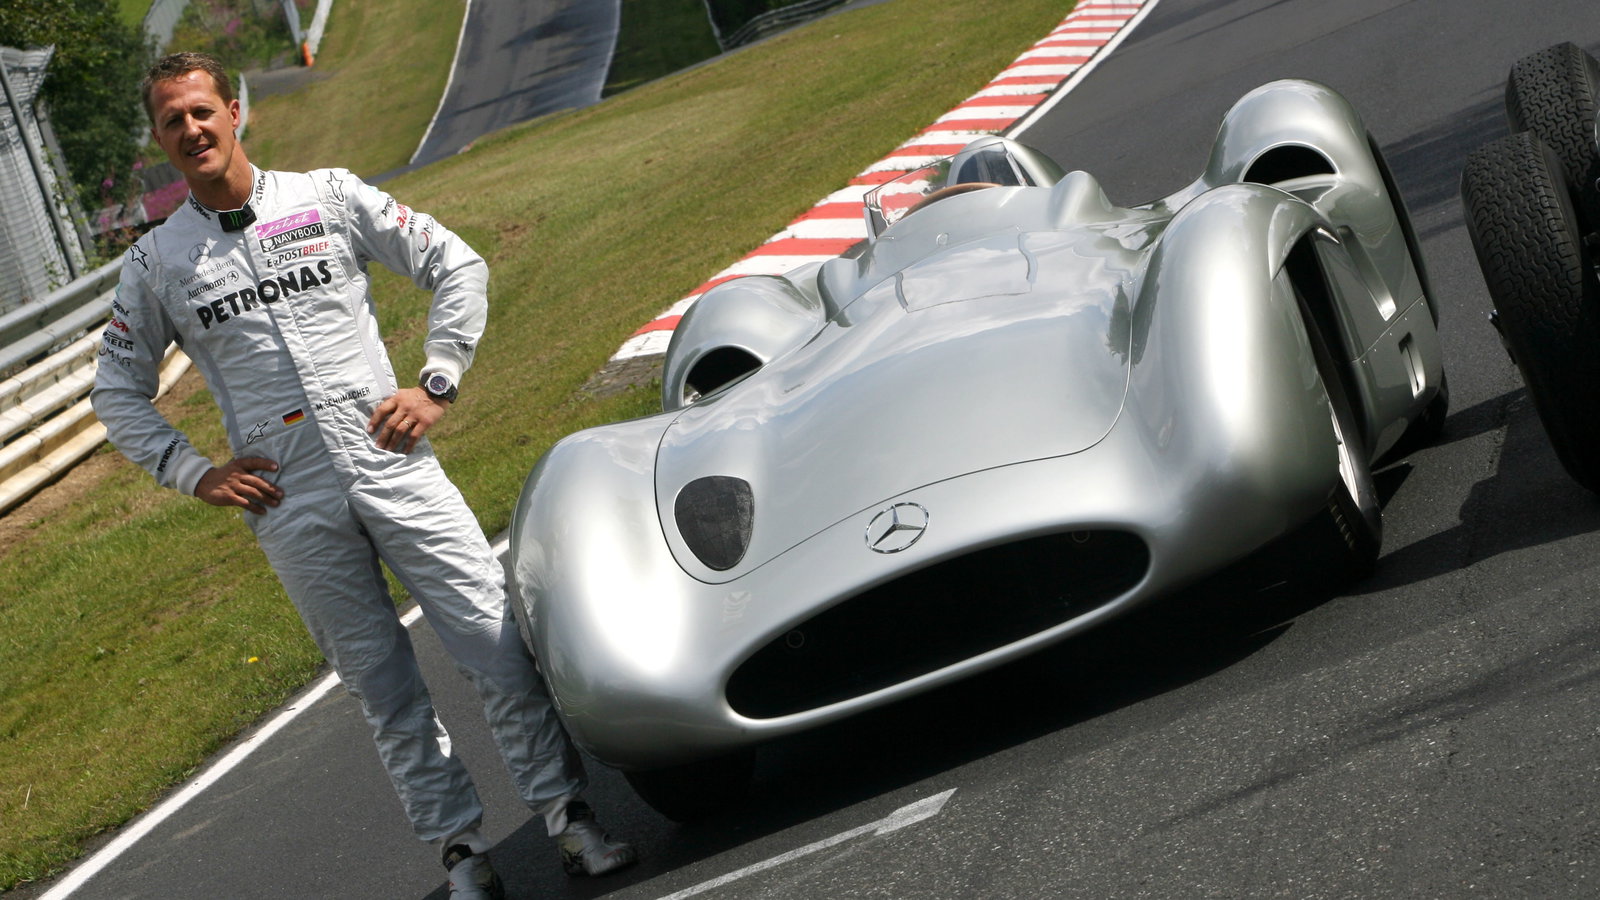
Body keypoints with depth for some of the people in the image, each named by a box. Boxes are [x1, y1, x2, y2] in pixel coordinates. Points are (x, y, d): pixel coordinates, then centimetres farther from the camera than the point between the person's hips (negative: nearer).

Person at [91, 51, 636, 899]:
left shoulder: (329, 196, 5)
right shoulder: (156, 262, 7)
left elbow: (458, 266, 9)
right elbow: (119, 392, 15)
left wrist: (436, 385, -1)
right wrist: (195, 474, 2)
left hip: (395, 470, 0)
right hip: (293, 509, 1)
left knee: (501, 650, -5)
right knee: (387, 694, 6)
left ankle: (569, 817, 7)